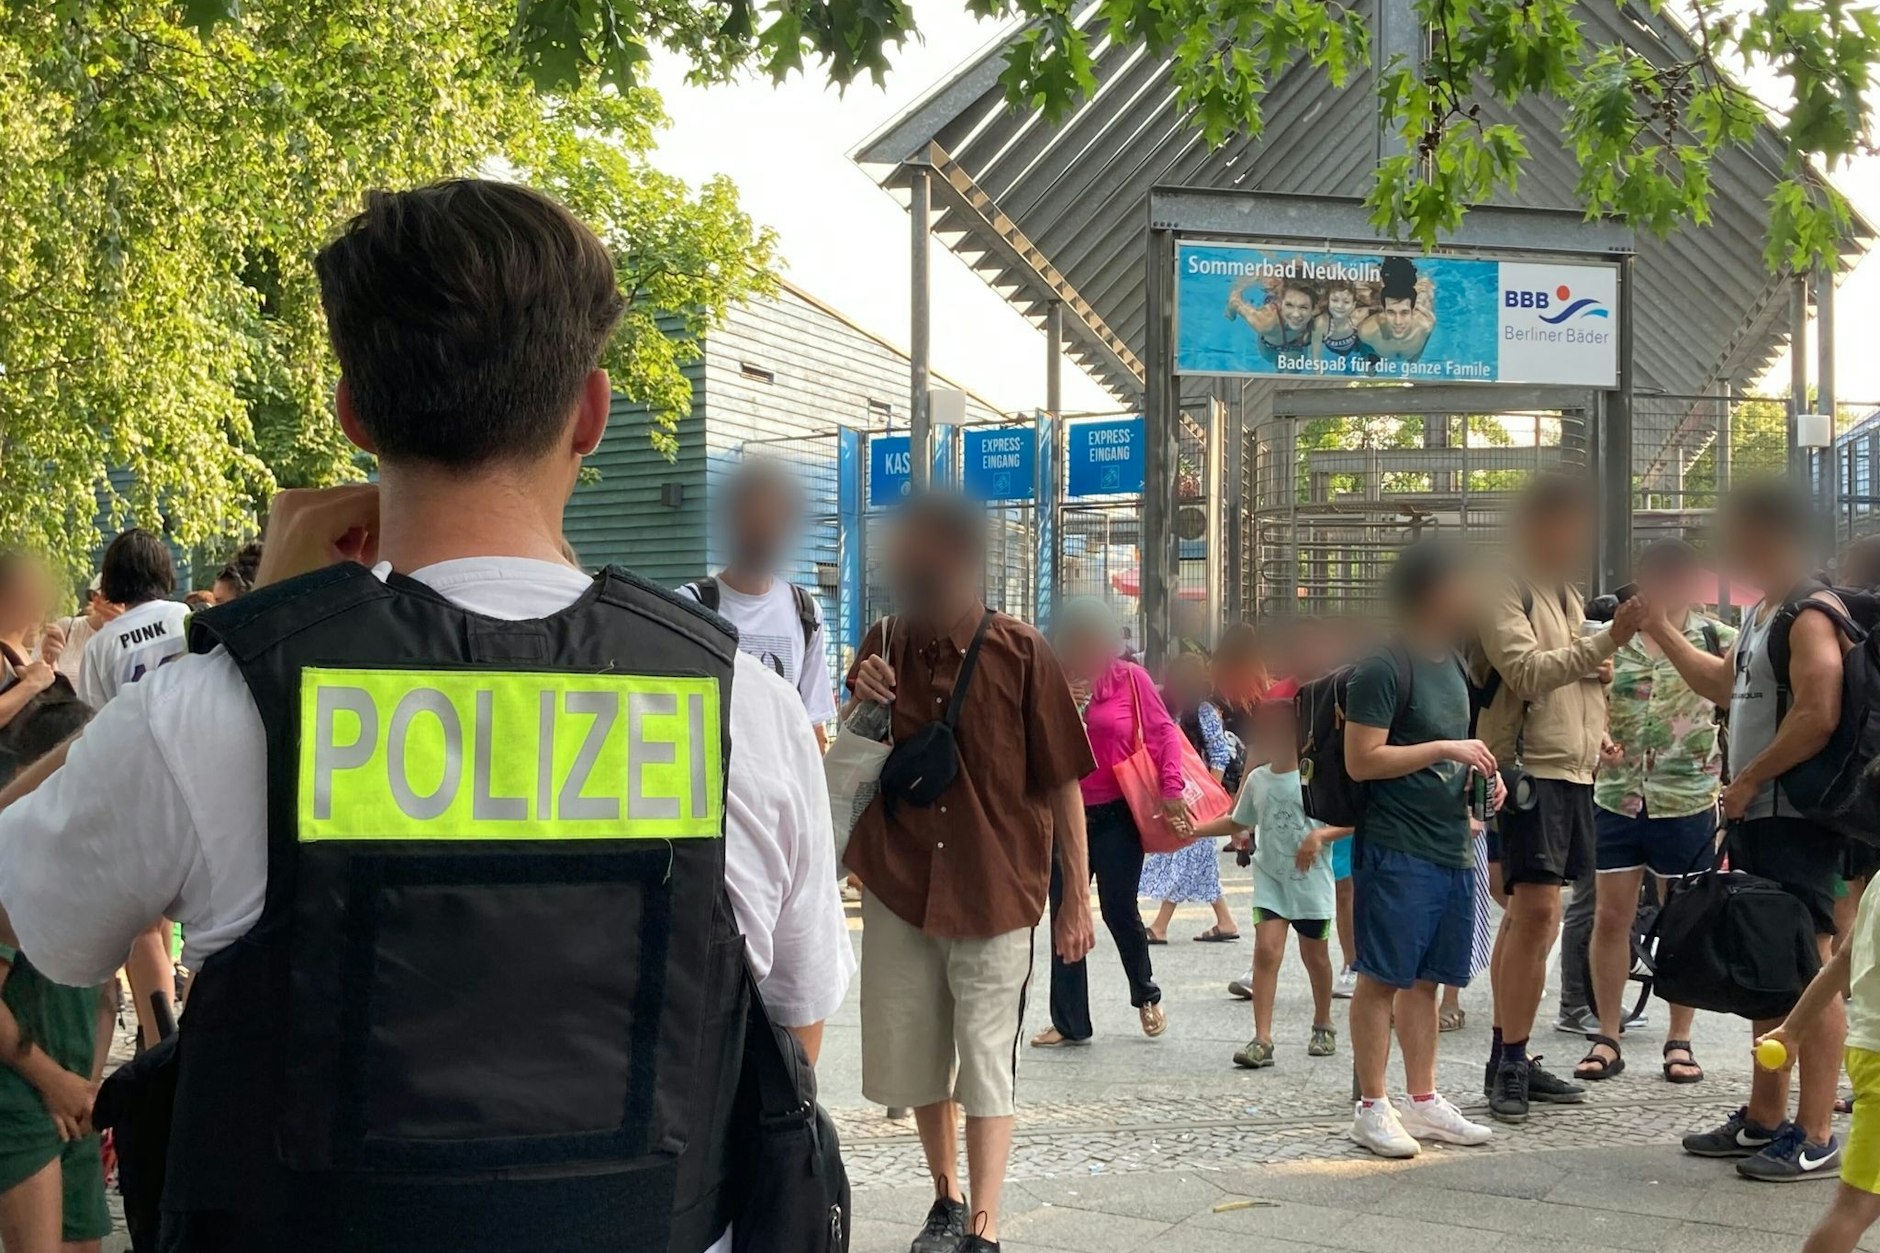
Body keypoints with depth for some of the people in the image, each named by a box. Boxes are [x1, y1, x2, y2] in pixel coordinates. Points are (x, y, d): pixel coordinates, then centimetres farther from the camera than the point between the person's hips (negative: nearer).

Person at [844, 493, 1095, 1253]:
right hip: (899, 886, 4)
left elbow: (1064, 782, -5)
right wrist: (861, 703, -10)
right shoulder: (886, 645, 1)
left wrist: (1077, 899, -4)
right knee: (915, 1055, 14)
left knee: (985, 1064, -2)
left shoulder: (1022, 655, -10)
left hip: (995, 891, -4)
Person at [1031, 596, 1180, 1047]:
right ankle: (1069, 1022, 13)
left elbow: (1165, 731, -2)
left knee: (1119, 909, 2)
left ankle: (1146, 995, 29)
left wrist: (1171, 789, -12)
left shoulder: (1130, 678, -3)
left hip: (1117, 813, -3)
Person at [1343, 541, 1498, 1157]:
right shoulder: (1383, 669, -12)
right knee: (1382, 979, -2)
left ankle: (1422, 1100, 20)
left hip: (1451, 847, 8)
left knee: (1425, 979, 13)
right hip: (1396, 849, -8)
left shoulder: (1452, 664, 16)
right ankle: (1372, 1107, 3)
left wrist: (1481, 776, 9)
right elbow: (1361, 760, -16)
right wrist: (1445, 750, -16)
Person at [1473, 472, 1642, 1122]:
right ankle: (1509, 1066, -12)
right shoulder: (1504, 590, -8)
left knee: (1528, 912, 10)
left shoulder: (1567, 594, 20)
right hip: (1529, 767, -9)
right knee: (1537, 910, -15)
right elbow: (1527, 672, -20)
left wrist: (1597, 734, 11)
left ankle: (1510, 1061, 13)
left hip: (1572, 770, 9)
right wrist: (1607, 640, -27)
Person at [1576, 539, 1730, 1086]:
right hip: (1618, 796, 1)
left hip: (1687, 800, -1)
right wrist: (1599, 739, -13)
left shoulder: (1718, 640, 0)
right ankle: (1607, 1038, 14)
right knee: (1610, 917, 4)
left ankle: (1680, 1041, 18)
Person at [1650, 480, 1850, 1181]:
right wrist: (1662, 632, 27)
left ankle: (1815, 1139, -5)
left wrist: (1748, 780, -16)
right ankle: (1765, 1119, 24)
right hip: (1754, 817, 10)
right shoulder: (1761, 613, 18)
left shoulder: (1811, 615, -13)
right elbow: (1723, 685, 33)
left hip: (1795, 821, -10)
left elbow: (1818, 716, -23)